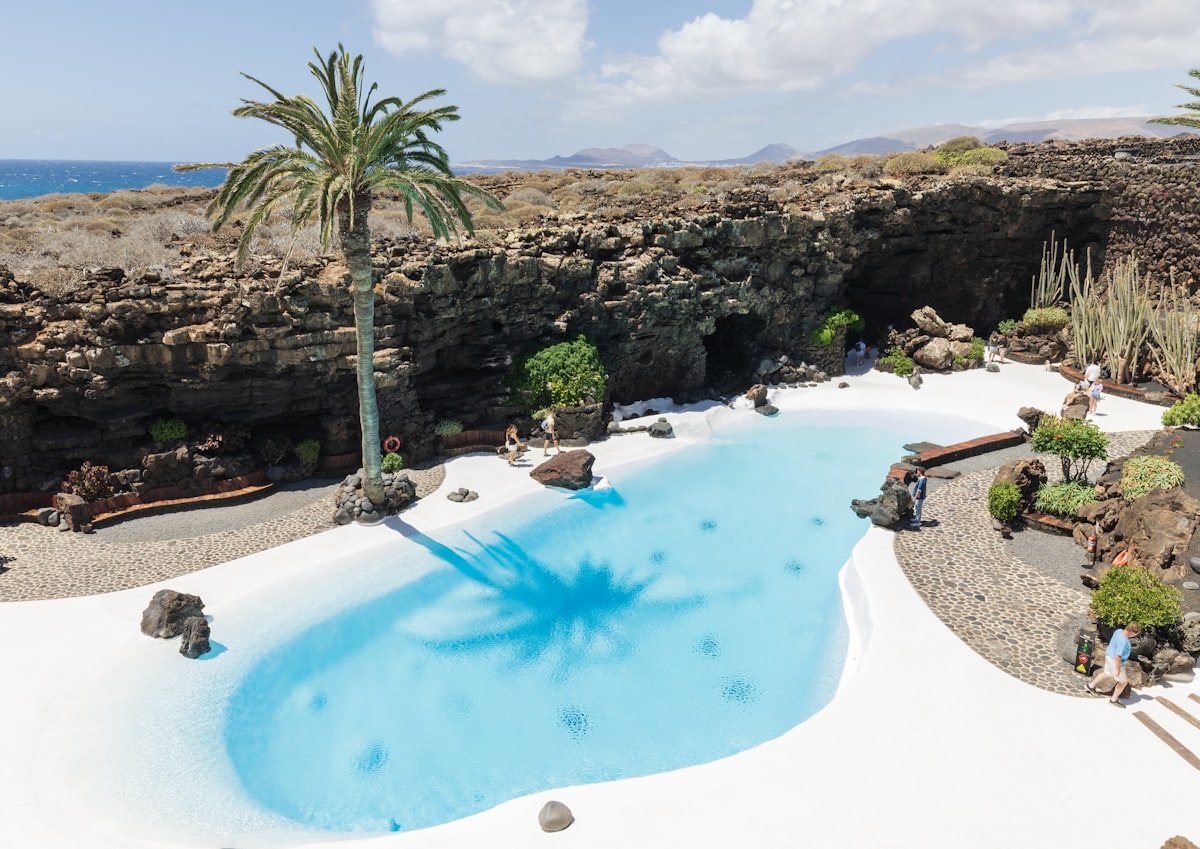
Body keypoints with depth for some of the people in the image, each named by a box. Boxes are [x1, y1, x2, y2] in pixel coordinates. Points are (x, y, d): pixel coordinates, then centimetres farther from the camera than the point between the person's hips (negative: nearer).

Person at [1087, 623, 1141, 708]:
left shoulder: (1119, 631, -7)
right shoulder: (1123, 641, -34)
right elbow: (1118, 657, -31)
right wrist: (1118, 670, -22)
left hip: (1110, 656, 9)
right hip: (1116, 662, -9)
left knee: (1107, 673, 30)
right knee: (1124, 682, 10)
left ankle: (1090, 685, 44)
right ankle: (1114, 700, 26)